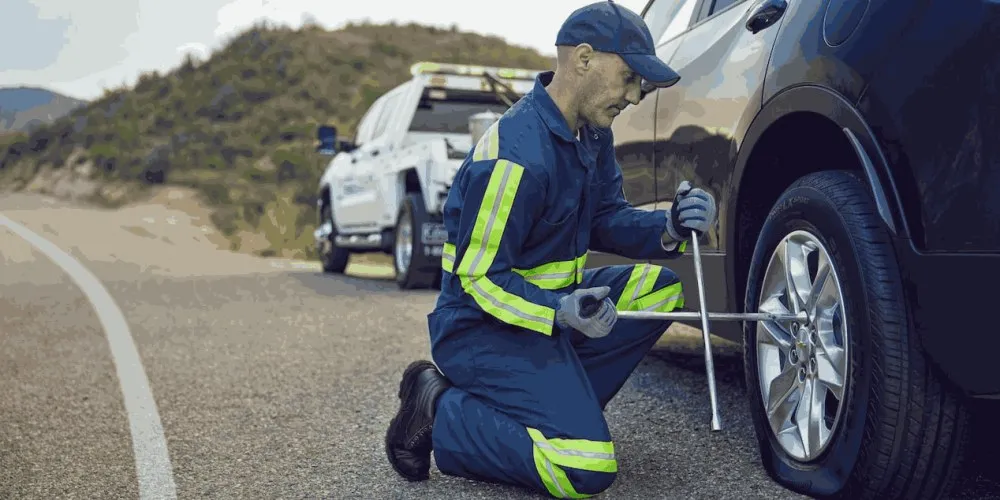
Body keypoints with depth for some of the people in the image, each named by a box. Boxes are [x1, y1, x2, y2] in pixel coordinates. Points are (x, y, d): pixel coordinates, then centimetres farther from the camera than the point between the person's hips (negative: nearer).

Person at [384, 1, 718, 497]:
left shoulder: (591, 133, 4)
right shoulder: (516, 153, -25)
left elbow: (605, 220, 10)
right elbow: (478, 278, -21)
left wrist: (670, 226, -9)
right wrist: (560, 311, -34)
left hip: (551, 303, 10)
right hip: (484, 327, -9)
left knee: (659, 288, 4)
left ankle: (557, 399, 2)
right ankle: (442, 414, -3)